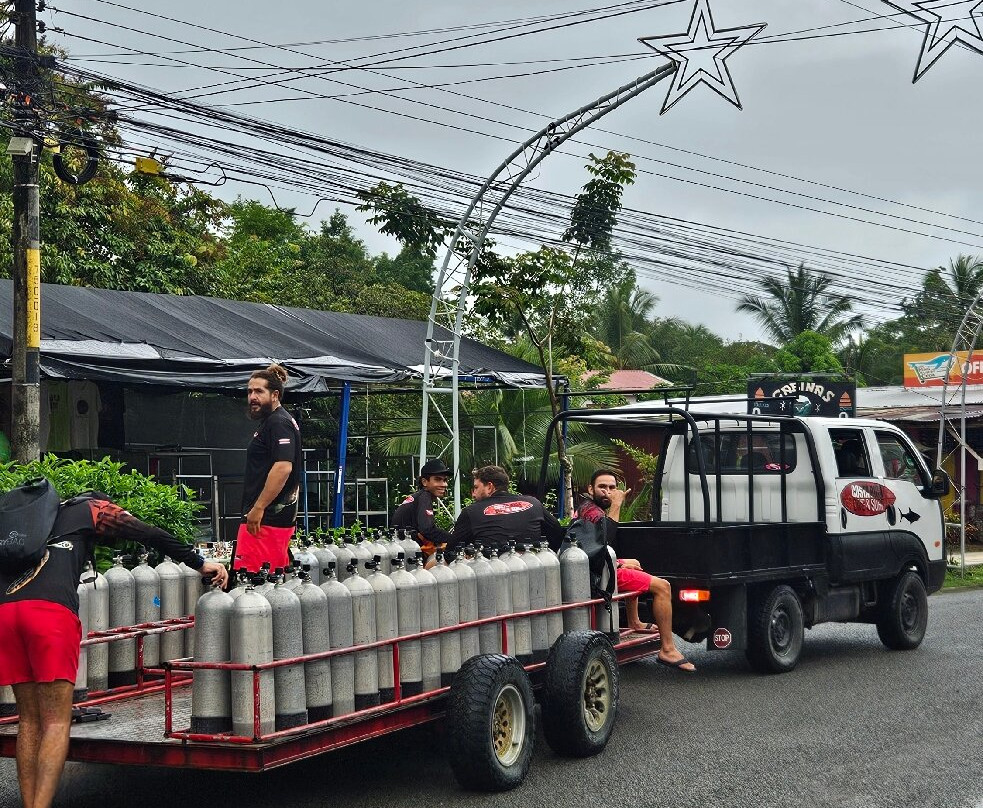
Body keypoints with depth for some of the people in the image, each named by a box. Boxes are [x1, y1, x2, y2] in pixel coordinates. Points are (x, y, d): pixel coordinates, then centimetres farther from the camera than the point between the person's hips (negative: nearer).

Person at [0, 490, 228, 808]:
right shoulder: (94, 508, 21)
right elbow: (152, 536, 14)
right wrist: (200, 563, 20)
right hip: (51, 609, -5)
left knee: (29, 721, 11)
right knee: (56, 723, -4)